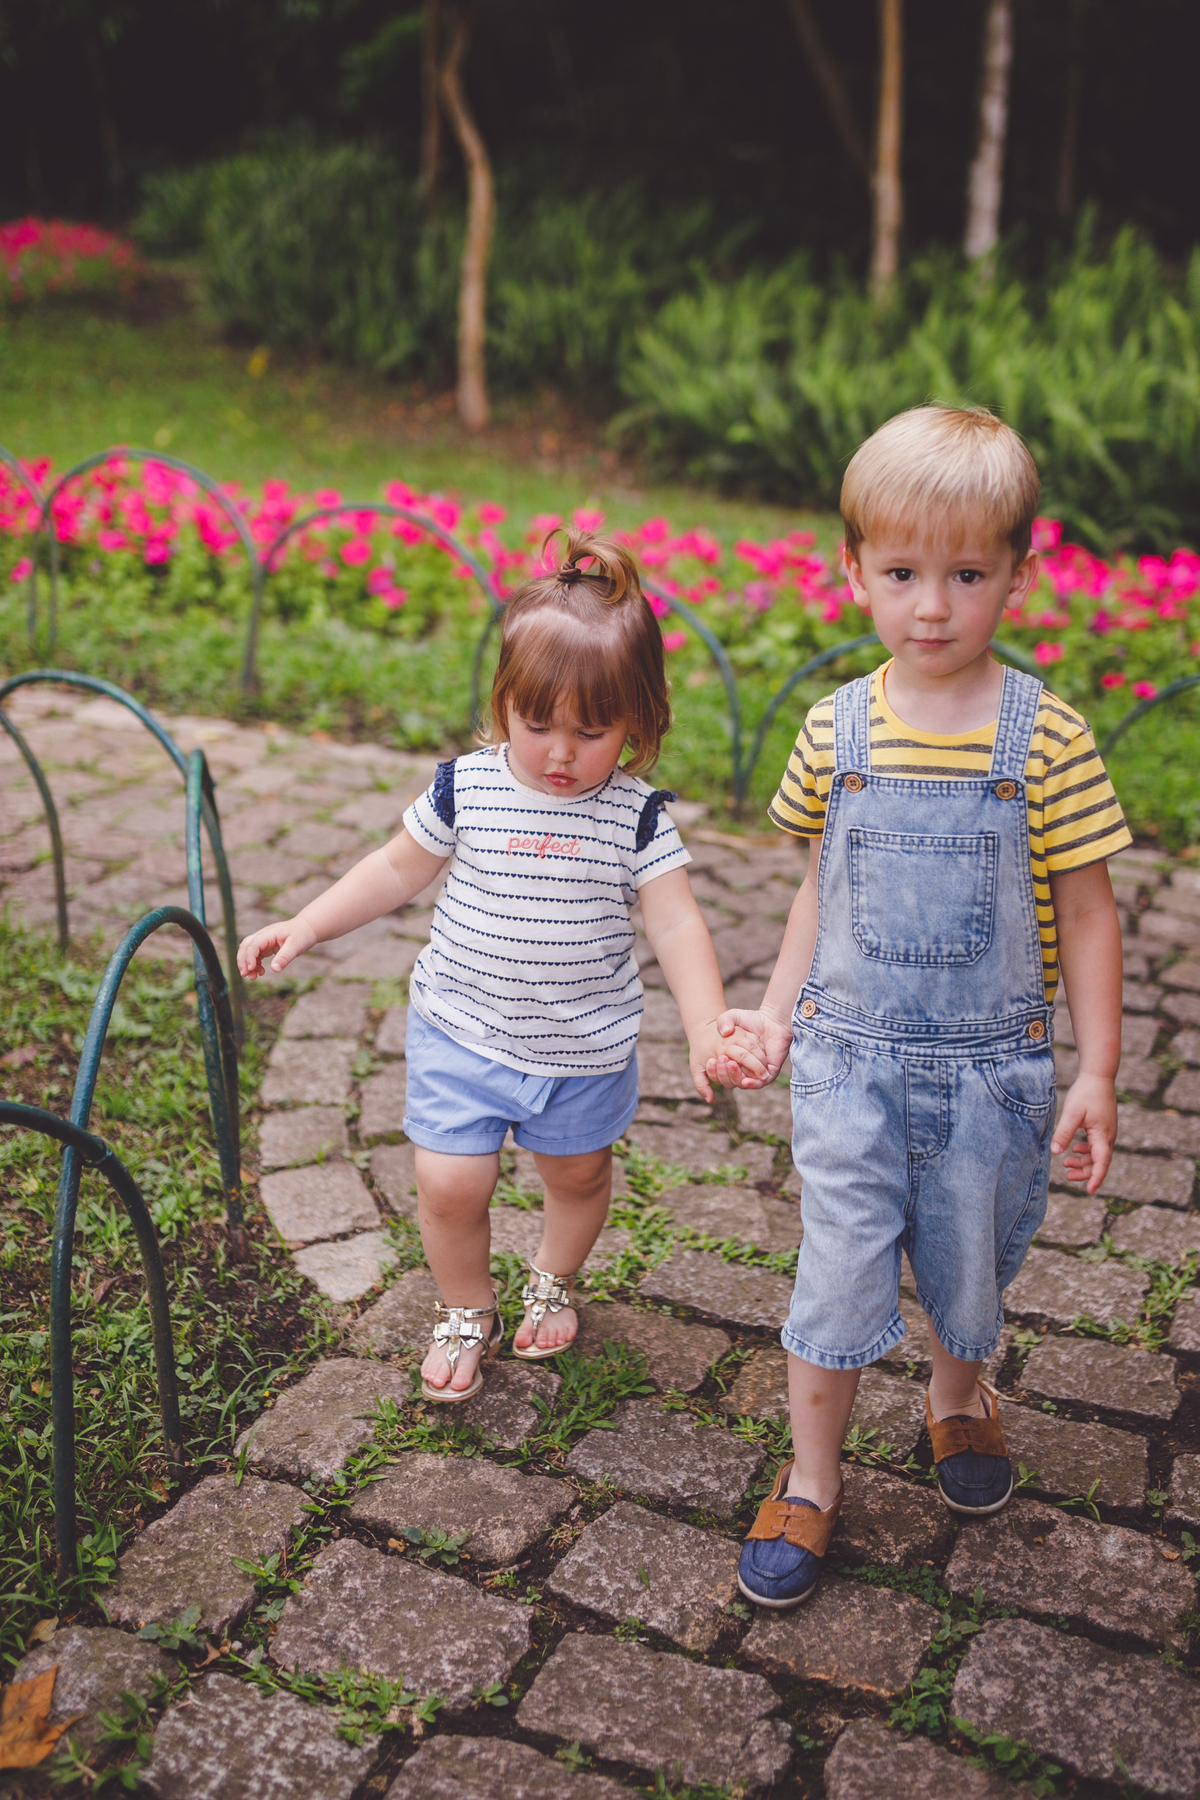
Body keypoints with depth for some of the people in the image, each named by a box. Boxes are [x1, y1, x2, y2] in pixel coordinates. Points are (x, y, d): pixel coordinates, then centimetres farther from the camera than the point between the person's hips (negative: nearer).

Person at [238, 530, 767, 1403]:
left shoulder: (636, 815, -12)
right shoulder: (466, 788, -10)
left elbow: (678, 924, -15)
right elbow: (398, 870, 4)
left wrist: (708, 1030, -27)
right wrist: (303, 927, 1)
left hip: (587, 1046, 1)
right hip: (463, 1031, 0)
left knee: (579, 1172, 19)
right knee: (450, 1184, -4)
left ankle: (552, 1282, 51)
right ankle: (467, 1312, 26)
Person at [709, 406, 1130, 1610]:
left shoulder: (1045, 737, -11)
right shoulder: (837, 730, -4)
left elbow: (1084, 911, -5)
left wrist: (1096, 1072, -5)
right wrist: (778, 1011, 3)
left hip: (990, 1069, -1)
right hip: (851, 1061, 1)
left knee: (970, 1261, 17)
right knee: (838, 1270, 3)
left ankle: (956, 1397, 48)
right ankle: (811, 1477, 24)